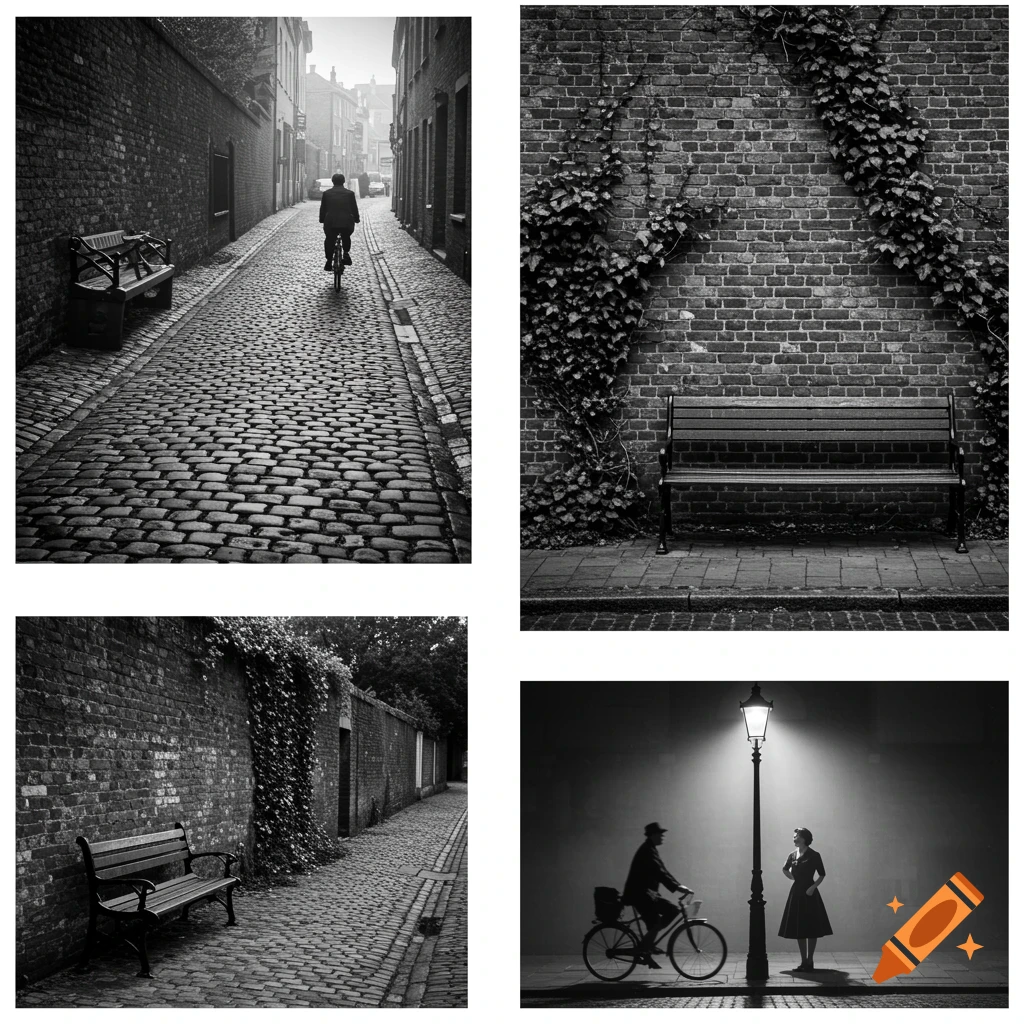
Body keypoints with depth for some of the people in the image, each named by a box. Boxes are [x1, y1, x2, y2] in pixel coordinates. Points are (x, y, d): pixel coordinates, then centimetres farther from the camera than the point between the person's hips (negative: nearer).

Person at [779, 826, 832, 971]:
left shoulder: (813, 855, -7)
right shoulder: (793, 856, 7)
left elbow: (822, 875, -4)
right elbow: (785, 869, 25)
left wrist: (813, 887, -16)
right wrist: (792, 877, 10)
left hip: (809, 893, -5)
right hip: (796, 893, 5)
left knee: (811, 928, -2)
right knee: (798, 928, 7)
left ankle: (810, 961, 4)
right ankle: (803, 960, 14)